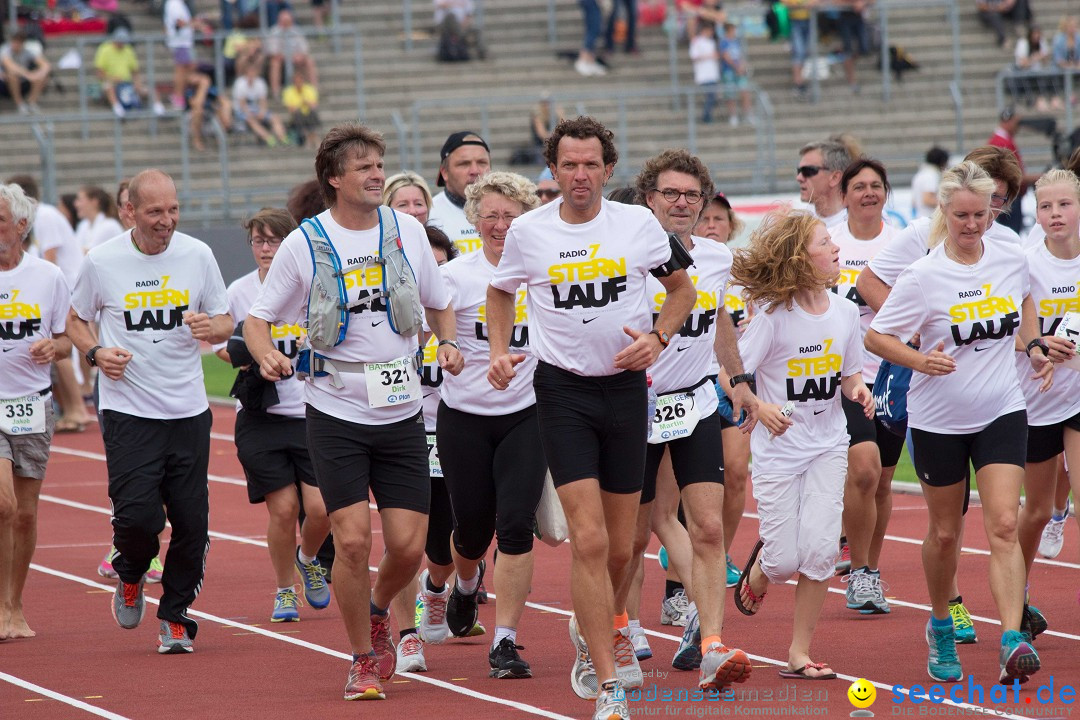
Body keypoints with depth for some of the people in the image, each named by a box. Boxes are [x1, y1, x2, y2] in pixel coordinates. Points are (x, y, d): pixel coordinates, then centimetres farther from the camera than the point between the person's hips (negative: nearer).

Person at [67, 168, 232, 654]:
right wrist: (96, 353, -8)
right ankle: (130, 576, 20)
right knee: (137, 514, -14)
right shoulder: (102, 262, -3)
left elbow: (225, 322, 11)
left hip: (188, 411, 2)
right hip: (128, 410, -2)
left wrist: (212, 327, -13)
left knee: (191, 521, -1)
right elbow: (76, 319, 12)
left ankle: (175, 617, 19)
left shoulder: (197, 255, 1)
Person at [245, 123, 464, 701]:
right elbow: (258, 317, 2)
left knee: (408, 545, -2)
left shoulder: (409, 231, 4)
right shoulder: (303, 244, -5)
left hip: (401, 413, 3)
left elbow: (438, 301, 18)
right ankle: (363, 661, 8)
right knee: (352, 540, -11)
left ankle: (377, 611, 32)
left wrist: (448, 342, -1)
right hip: (335, 416, -3)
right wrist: (266, 355, -19)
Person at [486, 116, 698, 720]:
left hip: (625, 385, 2)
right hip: (563, 391, -2)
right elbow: (502, 292, 18)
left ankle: (595, 629, 41)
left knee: (620, 546, 9)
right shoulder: (528, 232, -1)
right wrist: (500, 351, 2)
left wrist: (657, 337, -5)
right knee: (589, 539, -14)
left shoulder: (638, 223, -1)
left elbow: (683, 289, 12)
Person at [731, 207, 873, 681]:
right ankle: (759, 571, 36)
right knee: (784, 560, -3)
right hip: (779, 448, -3)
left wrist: (858, 390, -8)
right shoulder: (774, 316, -14)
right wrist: (761, 408, -26)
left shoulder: (844, 312, 0)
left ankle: (800, 653, 3)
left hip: (827, 447, 3)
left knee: (819, 551, -10)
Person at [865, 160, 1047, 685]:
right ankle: (940, 627, 36)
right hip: (939, 420, -1)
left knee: (1004, 525, -13)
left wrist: (1033, 346, 6)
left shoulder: (1011, 259, -1)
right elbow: (876, 336, -8)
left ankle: (1012, 643, -21)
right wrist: (921, 361, -24)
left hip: (1002, 414, 2)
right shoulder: (924, 277, -13)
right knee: (945, 533, 11)